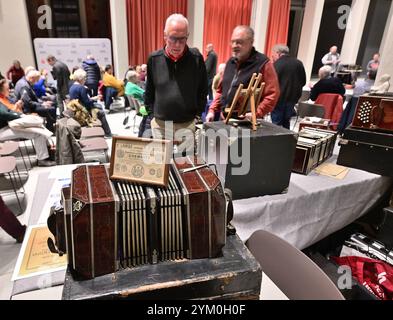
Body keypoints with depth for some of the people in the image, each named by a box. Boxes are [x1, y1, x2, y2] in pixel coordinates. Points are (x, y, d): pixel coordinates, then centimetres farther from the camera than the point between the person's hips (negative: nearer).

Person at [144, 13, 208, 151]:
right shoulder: (154, 59, -1)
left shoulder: (196, 58, -5)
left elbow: (203, 90, 4)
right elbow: (149, 91, 10)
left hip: (187, 125, -1)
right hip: (160, 124, 2)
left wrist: (197, 115, 2)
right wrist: (151, 113, 8)